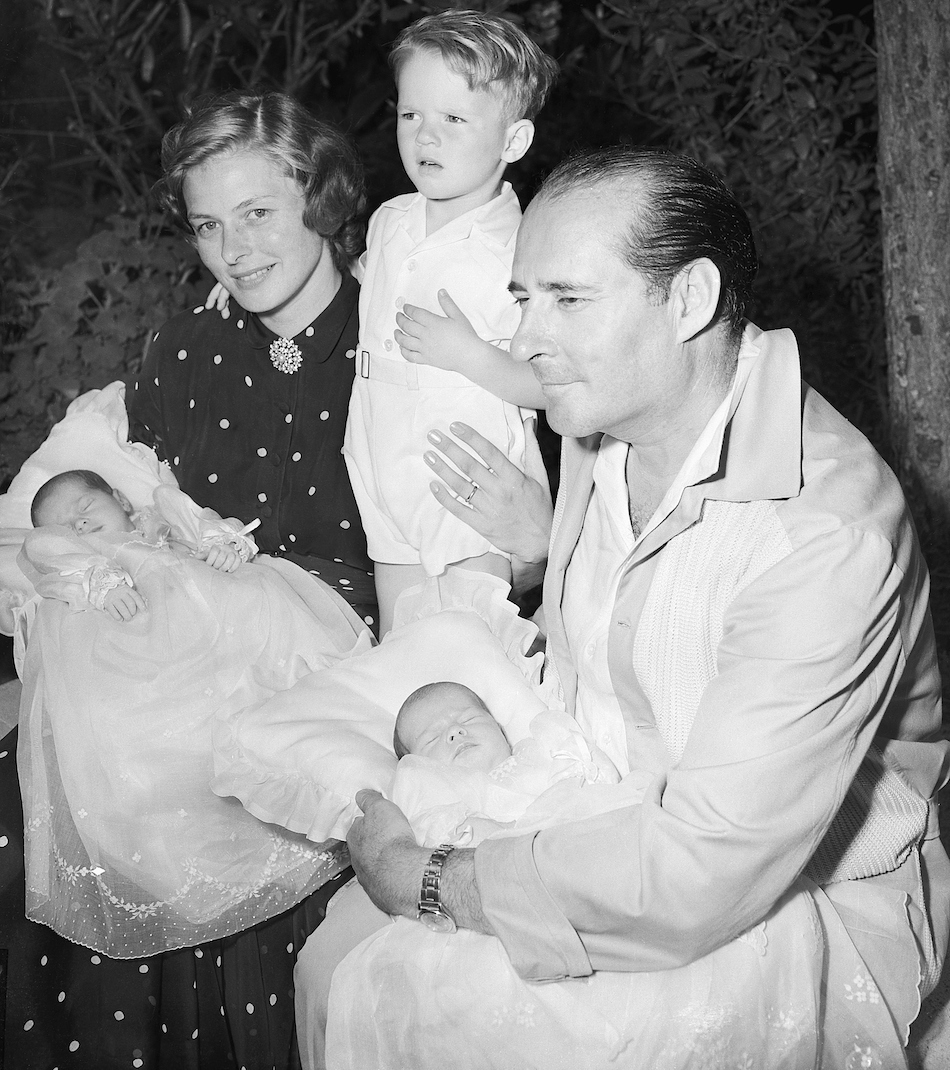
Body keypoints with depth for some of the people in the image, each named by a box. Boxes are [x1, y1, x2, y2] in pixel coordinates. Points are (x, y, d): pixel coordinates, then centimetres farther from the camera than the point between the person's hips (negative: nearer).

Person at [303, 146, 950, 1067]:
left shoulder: (826, 532, -29)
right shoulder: (600, 435, 1)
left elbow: (697, 881, -30)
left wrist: (430, 882, -20)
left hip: (790, 911, -7)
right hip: (604, 843, 8)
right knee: (333, 962, -3)